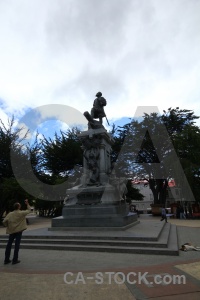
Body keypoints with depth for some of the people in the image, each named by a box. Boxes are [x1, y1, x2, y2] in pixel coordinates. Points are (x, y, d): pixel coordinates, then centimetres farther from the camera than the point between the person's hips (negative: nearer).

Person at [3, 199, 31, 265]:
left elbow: (4, 221, -9)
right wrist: (27, 204, 14)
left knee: (9, 244, 13)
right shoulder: (21, 213, -10)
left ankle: (6, 260, 21)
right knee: (17, 245, 3)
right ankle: (15, 260, 8)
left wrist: (8, 226, 8)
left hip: (11, 231, 4)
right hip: (19, 231, -4)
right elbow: (29, 210, 4)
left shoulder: (10, 214, -2)